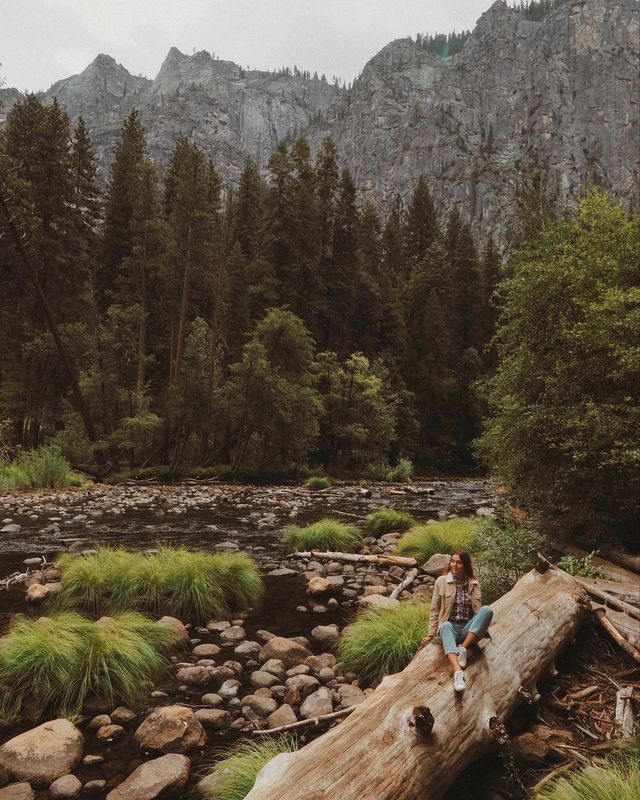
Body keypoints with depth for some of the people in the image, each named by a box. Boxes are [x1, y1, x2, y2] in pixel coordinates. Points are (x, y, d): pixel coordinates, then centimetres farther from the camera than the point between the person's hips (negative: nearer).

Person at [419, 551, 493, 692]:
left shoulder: (474, 584, 9)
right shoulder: (441, 581, 3)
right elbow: (434, 610, 5)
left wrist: (483, 628, 7)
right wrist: (431, 634, 4)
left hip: (468, 629, 2)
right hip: (450, 627, -2)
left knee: (487, 609, -25)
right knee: (445, 626, -38)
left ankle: (463, 648, -29)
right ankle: (457, 672, -57)